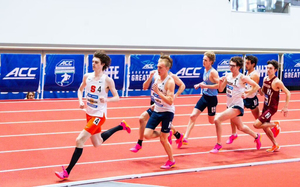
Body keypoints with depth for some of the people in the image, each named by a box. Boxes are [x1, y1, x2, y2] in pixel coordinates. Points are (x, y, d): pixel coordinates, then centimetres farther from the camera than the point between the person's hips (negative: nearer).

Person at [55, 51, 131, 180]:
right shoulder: (87, 77, 0)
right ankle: (121, 126, 44)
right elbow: (80, 89, 16)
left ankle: (67, 172, -9)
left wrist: (106, 99, -30)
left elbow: (117, 98, -10)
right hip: (89, 114, 7)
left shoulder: (107, 80, -15)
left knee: (79, 140, -16)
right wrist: (80, 101, -3)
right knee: (97, 143, 24)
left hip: (99, 116, -7)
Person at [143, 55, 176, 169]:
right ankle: (164, 134, 26)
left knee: (163, 139, -2)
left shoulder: (170, 82, -19)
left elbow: (170, 101, -27)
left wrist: (158, 92, -31)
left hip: (167, 112, -7)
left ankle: (171, 160, 19)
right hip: (157, 111, 7)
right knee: (147, 135, -3)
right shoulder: (157, 77, 2)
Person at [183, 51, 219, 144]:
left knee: (212, 121, 6)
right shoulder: (205, 70, 6)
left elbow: (218, 85, -25)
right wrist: (199, 84, 6)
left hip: (212, 98, -8)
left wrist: (205, 86, -25)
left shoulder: (213, 72, -18)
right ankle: (185, 138, -2)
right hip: (204, 96, 8)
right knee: (193, 116, -2)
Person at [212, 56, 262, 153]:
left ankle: (218, 144, -8)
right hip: (230, 105, 8)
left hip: (237, 106, -8)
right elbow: (221, 89, 8)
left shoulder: (242, 78, -14)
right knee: (240, 127, 23)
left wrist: (246, 94, -17)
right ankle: (256, 136, 49)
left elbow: (256, 86, -10)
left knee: (217, 119, -20)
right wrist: (221, 82, -11)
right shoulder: (228, 75, 4)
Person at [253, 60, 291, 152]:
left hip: (272, 108, -8)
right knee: (265, 127, 14)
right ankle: (275, 146, 29)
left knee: (257, 124, -16)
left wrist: (285, 107, -18)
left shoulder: (277, 82, -19)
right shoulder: (265, 79, 4)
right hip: (265, 106, 8)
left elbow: (288, 93, -16)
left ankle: (275, 125, 5)